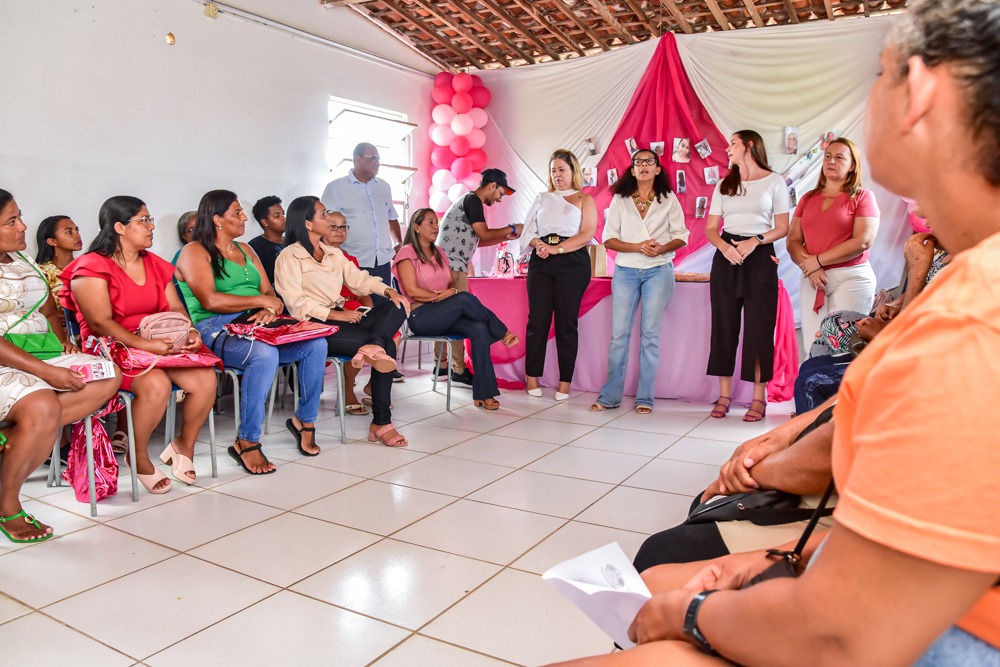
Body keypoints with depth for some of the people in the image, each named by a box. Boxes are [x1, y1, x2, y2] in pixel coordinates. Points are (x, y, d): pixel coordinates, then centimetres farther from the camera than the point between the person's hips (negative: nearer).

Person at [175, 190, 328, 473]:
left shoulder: (245, 250, 22)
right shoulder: (195, 252, 0)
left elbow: (269, 292, 15)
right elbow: (210, 301, -15)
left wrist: (269, 310, -10)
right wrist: (261, 301, -11)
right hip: (215, 331, -7)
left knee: (316, 344, -15)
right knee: (265, 355, -37)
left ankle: (305, 419, 1)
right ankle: (247, 443, -25)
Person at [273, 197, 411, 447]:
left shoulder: (333, 253, 22)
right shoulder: (289, 257, -1)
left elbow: (358, 278, 11)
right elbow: (296, 304, -12)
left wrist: (388, 290, -8)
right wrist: (336, 314, -20)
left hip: (340, 319, 7)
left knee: (396, 306, -20)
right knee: (387, 346, -24)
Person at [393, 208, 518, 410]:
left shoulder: (439, 253, 21)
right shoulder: (407, 253, -1)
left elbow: (453, 282, 17)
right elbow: (412, 291, -12)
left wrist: (452, 291, -7)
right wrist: (441, 296, -9)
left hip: (445, 316, 6)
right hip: (420, 316, -6)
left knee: (480, 329, -25)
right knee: (465, 299, -32)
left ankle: (483, 393, -28)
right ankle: (503, 333, -12)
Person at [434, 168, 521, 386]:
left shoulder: (469, 201, 23)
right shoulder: (472, 200, -7)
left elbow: (475, 241, 23)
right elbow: (484, 234, -11)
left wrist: (506, 237, 19)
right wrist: (512, 229, 1)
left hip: (448, 266, 10)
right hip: (453, 266, -10)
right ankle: (458, 369, -5)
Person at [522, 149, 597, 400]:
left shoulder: (584, 200, 10)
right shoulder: (542, 199, 20)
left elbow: (586, 234, -4)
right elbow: (528, 230, 13)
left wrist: (556, 249, -14)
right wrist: (539, 245, -9)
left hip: (572, 263, -3)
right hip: (540, 262, 3)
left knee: (566, 322, -4)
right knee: (537, 320, -1)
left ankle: (565, 381, 1)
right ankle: (532, 376, 6)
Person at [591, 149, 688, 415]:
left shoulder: (669, 199, 7)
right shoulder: (620, 199, 7)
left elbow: (681, 236, 6)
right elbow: (608, 239, 1)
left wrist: (662, 248, -15)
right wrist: (638, 247, -14)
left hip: (659, 271, -1)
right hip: (626, 271, 1)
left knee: (650, 333, 0)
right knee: (619, 333, -1)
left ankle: (645, 398, 6)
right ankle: (610, 396, 6)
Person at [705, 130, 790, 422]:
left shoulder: (774, 181, 4)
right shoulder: (724, 185, 14)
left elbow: (782, 228, 1)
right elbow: (710, 228, 9)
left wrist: (755, 241, -16)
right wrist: (724, 246, -12)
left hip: (760, 255, -3)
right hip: (726, 256, 4)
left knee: (758, 326, -4)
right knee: (724, 324, 2)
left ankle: (759, 398, 2)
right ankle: (724, 395, 8)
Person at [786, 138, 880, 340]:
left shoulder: (862, 197, 2)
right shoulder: (808, 198, 15)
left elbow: (863, 241, -11)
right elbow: (793, 240, 7)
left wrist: (818, 260, -11)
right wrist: (810, 269, -11)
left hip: (851, 278, -4)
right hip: (812, 279, 4)